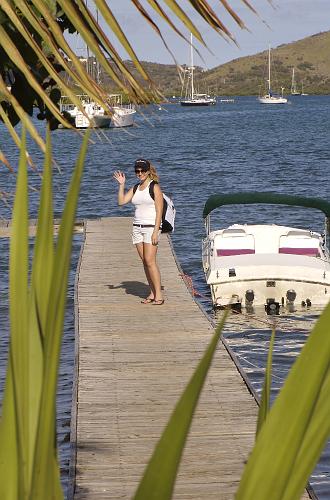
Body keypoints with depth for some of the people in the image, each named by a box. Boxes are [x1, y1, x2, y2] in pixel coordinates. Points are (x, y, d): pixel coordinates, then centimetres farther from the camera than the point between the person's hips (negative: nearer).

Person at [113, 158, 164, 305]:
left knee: (150, 261, -13)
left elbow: (159, 211, -10)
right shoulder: (135, 188, 14)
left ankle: (159, 295, -11)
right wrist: (121, 184, 0)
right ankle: (152, 293, 10)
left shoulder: (155, 187, -6)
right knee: (145, 261, 5)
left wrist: (155, 232, -16)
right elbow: (121, 201, 8)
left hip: (151, 227, -7)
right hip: (137, 227, 7)